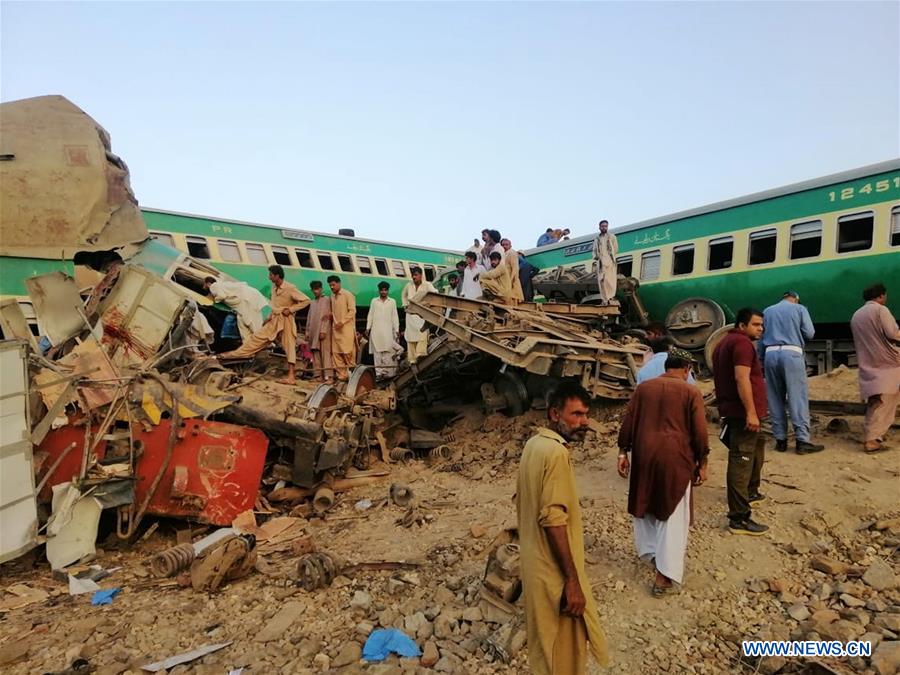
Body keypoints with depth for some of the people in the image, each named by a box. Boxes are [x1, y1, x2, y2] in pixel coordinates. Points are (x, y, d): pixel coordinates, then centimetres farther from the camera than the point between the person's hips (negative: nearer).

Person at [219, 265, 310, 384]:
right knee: (257, 337, 8)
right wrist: (270, 317, 12)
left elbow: (306, 300, -17)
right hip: (274, 320, 7)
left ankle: (291, 375, -3)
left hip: (286, 321, -7)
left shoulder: (290, 288, -16)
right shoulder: (274, 287, 9)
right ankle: (233, 354, 14)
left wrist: (291, 309, -18)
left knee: (289, 346, -5)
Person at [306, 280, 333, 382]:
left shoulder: (327, 299, 1)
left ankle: (328, 376, -16)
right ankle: (318, 375, 4)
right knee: (315, 353, 3)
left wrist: (323, 331, -15)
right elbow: (309, 318, 21)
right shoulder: (313, 302, 21)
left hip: (323, 331, -6)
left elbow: (327, 316, -8)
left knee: (325, 352, -12)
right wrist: (307, 332, 13)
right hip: (313, 331, 7)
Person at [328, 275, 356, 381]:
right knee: (336, 353, 1)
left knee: (347, 352, -8)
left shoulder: (347, 295, -4)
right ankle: (342, 375, 6)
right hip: (335, 328, 6)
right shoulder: (332, 296, 15)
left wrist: (342, 322, -17)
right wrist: (330, 315, 2)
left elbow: (352, 311, -10)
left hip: (346, 328, -6)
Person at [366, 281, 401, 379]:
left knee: (389, 352, -8)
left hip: (388, 331, -1)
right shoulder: (374, 301, 12)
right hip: (376, 330, 1)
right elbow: (370, 315, 11)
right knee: (377, 352, -2)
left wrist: (397, 330, 2)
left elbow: (395, 316, 8)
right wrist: (368, 328, 3)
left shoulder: (392, 301, 10)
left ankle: (389, 372, -6)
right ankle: (379, 372, 0)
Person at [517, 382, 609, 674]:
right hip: (554, 571, -9)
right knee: (562, 651, 11)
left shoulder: (534, 444, 4)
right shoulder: (556, 452, -24)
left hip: (536, 562, 9)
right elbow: (553, 520, -28)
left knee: (546, 640, 26)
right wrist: (573, 580, -21)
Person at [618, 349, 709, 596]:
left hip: (644, 455, 3)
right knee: (673, 516, 6)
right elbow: (700, 433, -4)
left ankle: (650, 552, 36)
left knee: (644, 505, 21)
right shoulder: (691, 392, -2)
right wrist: (701, 463, 7)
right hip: (675, 458, -3)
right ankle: (664, 576, 8)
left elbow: (628, 422, 5)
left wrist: (623, 452, 10)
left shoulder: (643, 387, 6)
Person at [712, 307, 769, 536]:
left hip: (732, 410, 11)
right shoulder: (742, 342, -12)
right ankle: (739, 518, -6)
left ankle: (750, 492, 44)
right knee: (741, 461, -9)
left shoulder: (725, 342, 19)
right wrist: (751, 412, -25)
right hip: (742, 413, -11)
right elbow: (742, 378, -23)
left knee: (757, 448, 29)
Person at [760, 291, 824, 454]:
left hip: (771, 354, 3)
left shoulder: (767, 311, 18)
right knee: (798, 398, -2)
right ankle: (802, 441, -3)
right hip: (791, 354, -3)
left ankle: (780, 440, 9)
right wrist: (796, 333, 24)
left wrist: (762, 362, 19)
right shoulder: (799, 308, 10)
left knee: (775, 399, 6)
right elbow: (809, 333, 2)